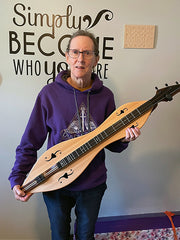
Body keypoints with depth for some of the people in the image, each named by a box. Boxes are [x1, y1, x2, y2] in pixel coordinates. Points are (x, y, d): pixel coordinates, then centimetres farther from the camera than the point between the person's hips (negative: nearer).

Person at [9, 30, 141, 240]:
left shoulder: (105, 96, -6)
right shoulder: (49, 93, -12)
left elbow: (111, 142, 2)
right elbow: (30, 141, -7)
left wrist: (124, 139, -20)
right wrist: (18, 179, -12)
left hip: (93, 183, 2)